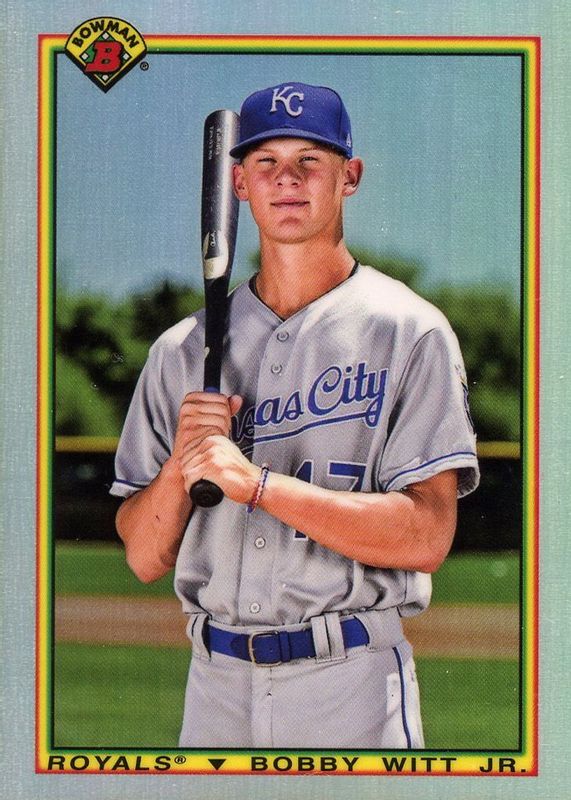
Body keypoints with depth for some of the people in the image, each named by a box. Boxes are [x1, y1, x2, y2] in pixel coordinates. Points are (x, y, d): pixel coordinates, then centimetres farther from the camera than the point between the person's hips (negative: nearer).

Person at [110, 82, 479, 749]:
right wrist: (182, 465, -10)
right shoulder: (182, 350, 11)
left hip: (350, 690, -3)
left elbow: (425, 536, -13)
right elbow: (144, 559, 10)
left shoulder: (409, 331, -2)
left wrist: (254, 481, -18)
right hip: (216, 685, 4)